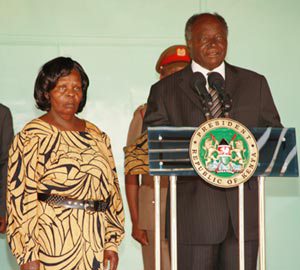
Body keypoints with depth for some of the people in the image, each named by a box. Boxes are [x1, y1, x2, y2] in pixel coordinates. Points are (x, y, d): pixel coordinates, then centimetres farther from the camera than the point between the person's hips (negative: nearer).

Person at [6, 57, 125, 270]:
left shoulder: (97, 136, 15)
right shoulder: (32, 136, -2)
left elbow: (112, 190, 16)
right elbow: (20, 194, -8)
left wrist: (112, 241, 10)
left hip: (95, 243, 5)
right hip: (52, 242, -5)